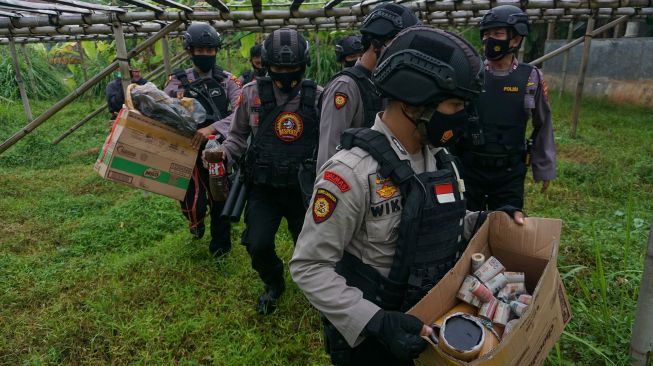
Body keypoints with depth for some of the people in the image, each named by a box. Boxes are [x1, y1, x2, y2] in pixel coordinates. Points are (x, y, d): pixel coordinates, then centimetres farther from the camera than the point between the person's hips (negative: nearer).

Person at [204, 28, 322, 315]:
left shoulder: (316, 96, -5)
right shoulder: (252, 93, -5)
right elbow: (238, 135, 7)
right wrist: (224, 153, -12)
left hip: (304, 188, 0)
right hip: (263, 188, 0)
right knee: (258, 245, -10)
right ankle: (273, 284, 26)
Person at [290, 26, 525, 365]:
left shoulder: (439, 157, -2)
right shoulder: (352, 172, -27)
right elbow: (309, 267, -23)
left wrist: (485, 221, -2)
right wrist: (375, 322, -30)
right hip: (368, 337, -7)